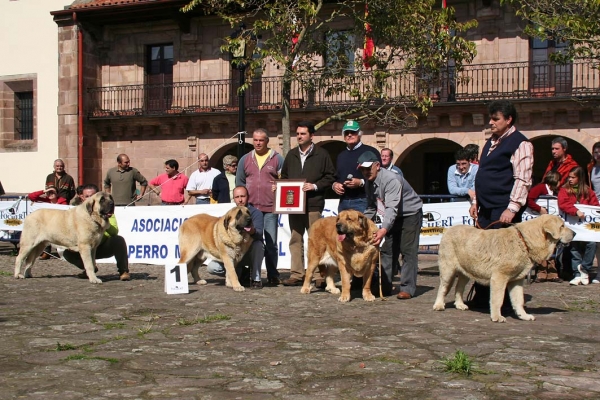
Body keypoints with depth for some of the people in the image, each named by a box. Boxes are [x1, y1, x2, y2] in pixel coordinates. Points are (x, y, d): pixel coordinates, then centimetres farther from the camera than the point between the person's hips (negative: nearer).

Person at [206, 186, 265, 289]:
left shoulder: (256, 213, -10)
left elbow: (259, 233, -28)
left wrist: (253, 231, -51)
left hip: (251, 253, -3)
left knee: (257, 244, -37)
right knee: (211, 268, -16)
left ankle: (256, 279, -20)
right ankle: (240, 272, 9)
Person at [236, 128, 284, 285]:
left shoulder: (277, 159, 2)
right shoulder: (245, 159, 11)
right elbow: (239, 182, 15)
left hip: (270, 208, -2)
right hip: (250, 208, 2)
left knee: (271, 243, 2)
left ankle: (273, 275, 8)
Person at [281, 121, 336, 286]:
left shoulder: (321, 154, 1)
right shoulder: (291, 155, 15)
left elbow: (330, 176, -1)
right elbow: (284, 176, 21)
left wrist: (315, 186, -12)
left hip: (313, 204, -5)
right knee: (295, 240, 6)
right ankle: (296, 274, 9)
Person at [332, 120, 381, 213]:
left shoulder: (370, 152, 0)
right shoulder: (341, 155, 23)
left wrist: (361, 182, -20)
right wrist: (334, 185, 8)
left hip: (362, 202, -6)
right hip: (343, 202, 7)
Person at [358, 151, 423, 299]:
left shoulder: (391, 180, -31)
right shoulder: (369, 183, -4)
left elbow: (392, 208, -41)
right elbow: (371, 207, 10)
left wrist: (384, 229, -53)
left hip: (410, 214, -8)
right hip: (394, 217, 8)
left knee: (408, 251, -12)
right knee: (387, 251, 5)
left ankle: (407, 289, -11)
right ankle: (384, 287, 8)